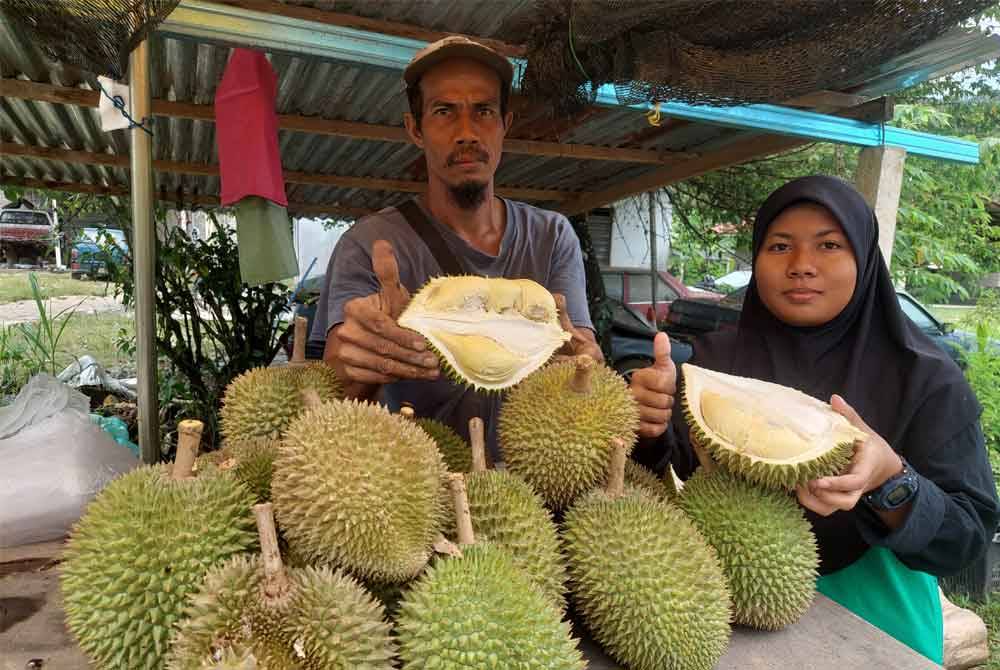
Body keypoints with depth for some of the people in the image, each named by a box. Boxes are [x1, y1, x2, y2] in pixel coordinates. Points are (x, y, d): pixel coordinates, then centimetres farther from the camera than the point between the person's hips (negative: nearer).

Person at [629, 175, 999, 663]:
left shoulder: (925, 378, -14)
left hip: (866, 619, -1)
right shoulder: (716, 358, -8)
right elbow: (677, 472, -11)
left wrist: (891, 481, -33)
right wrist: (654, 431, -32)